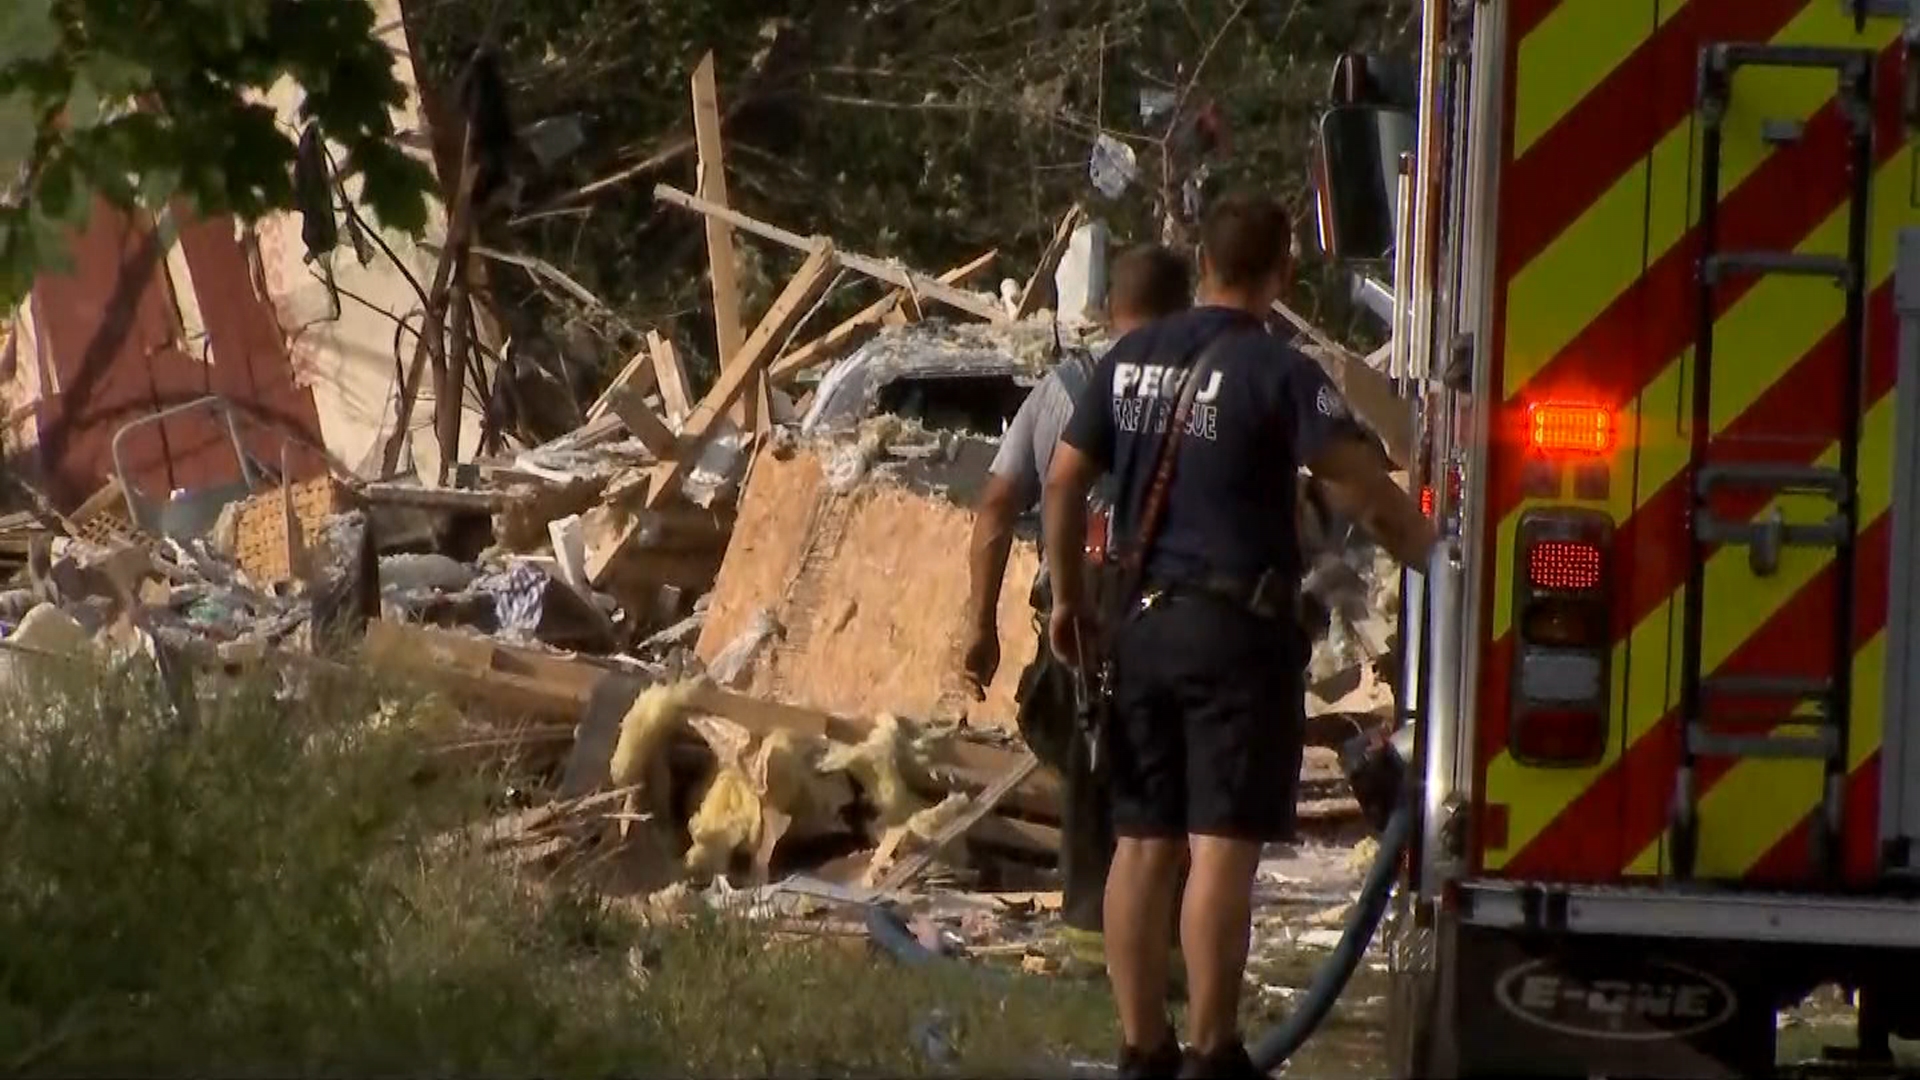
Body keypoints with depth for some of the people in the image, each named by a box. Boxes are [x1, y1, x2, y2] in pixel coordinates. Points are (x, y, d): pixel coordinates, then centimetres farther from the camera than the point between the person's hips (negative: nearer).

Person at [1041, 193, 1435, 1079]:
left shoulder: (1132, 359, 8)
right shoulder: (1276, 372, -11)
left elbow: (1063, 483, 11)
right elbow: (1369, 491, -17)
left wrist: (1070, 599, 20)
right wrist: (1434, 560, -4)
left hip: (1143, 625, 6)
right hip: (1236, 628, -6)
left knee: (1144, 841, 9)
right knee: (1222, 846, -5)